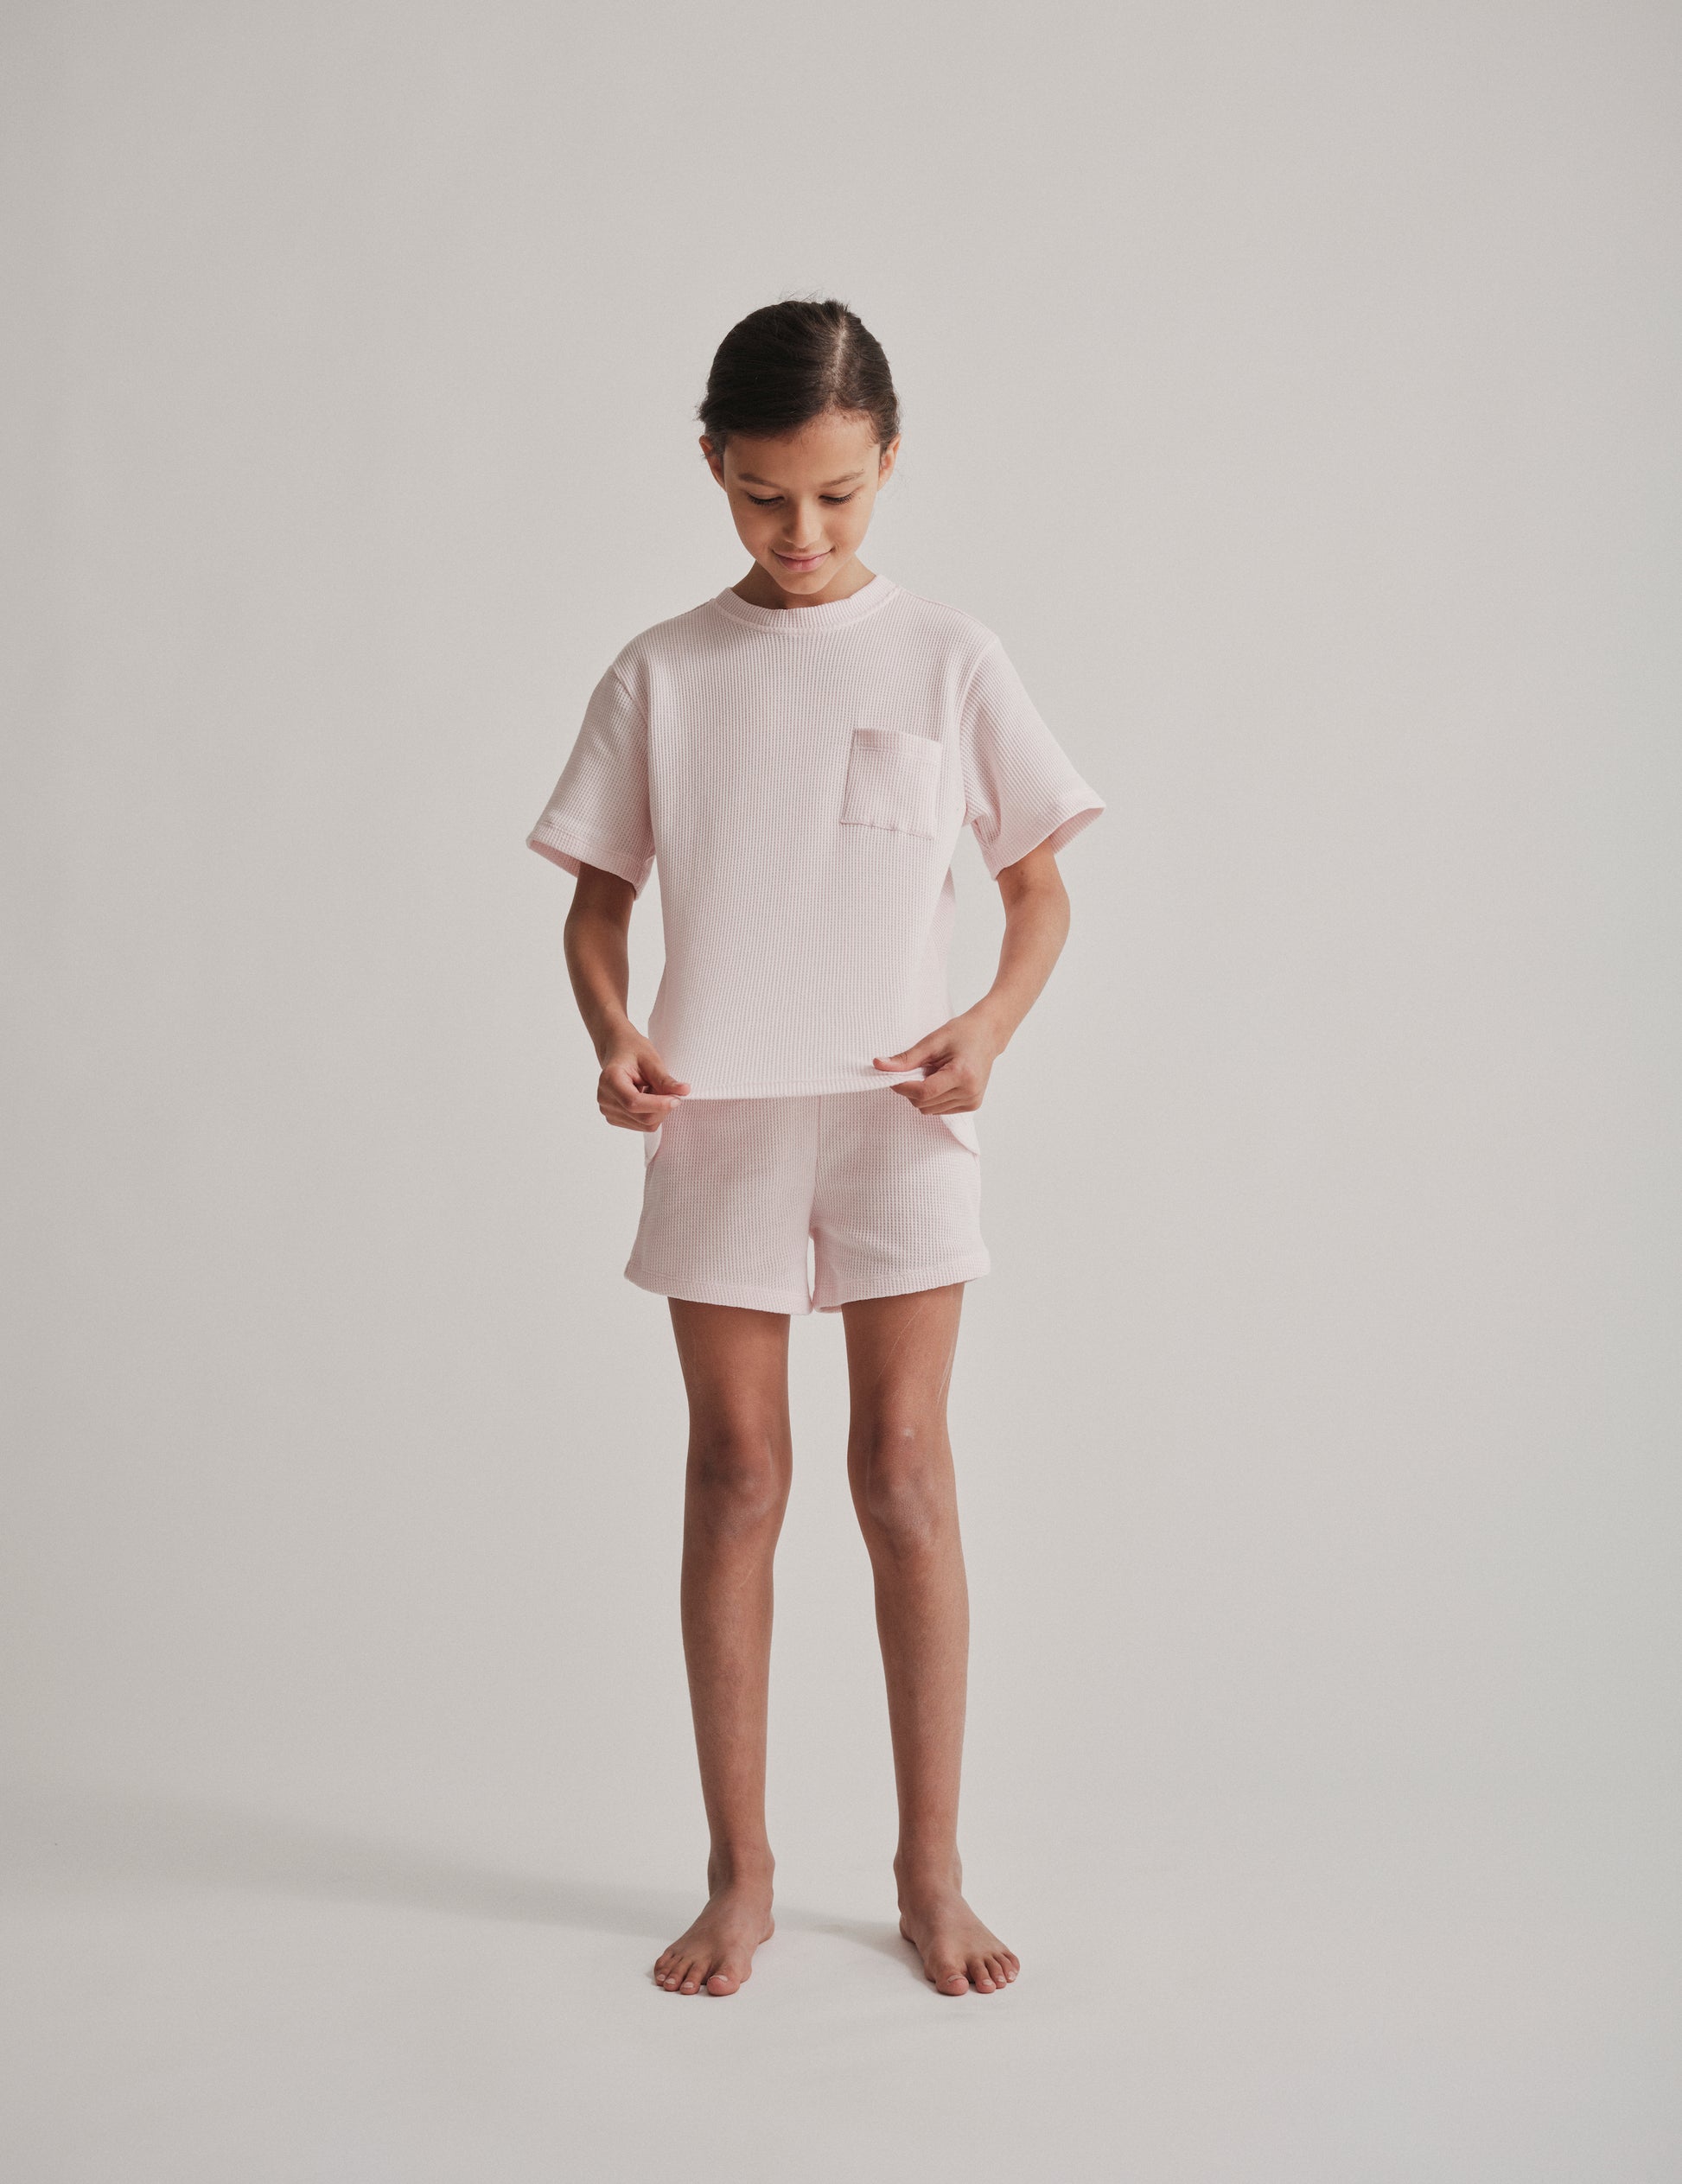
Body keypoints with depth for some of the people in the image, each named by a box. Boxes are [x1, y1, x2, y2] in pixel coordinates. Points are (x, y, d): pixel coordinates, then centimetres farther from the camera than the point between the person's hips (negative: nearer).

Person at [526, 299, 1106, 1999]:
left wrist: (991, 1024, -12)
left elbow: (1039, 889, 6)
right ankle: (739, 1872, 17)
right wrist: (611, 1034, -11)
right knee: (735, 1473, 5)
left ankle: (931, 1871, 14)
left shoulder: (948, 659, 3)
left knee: (903, 1468, 0)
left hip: (896, 1113, -1)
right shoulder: (662, 675, 5)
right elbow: (597, 898, 9)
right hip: (717, 1112, 1)